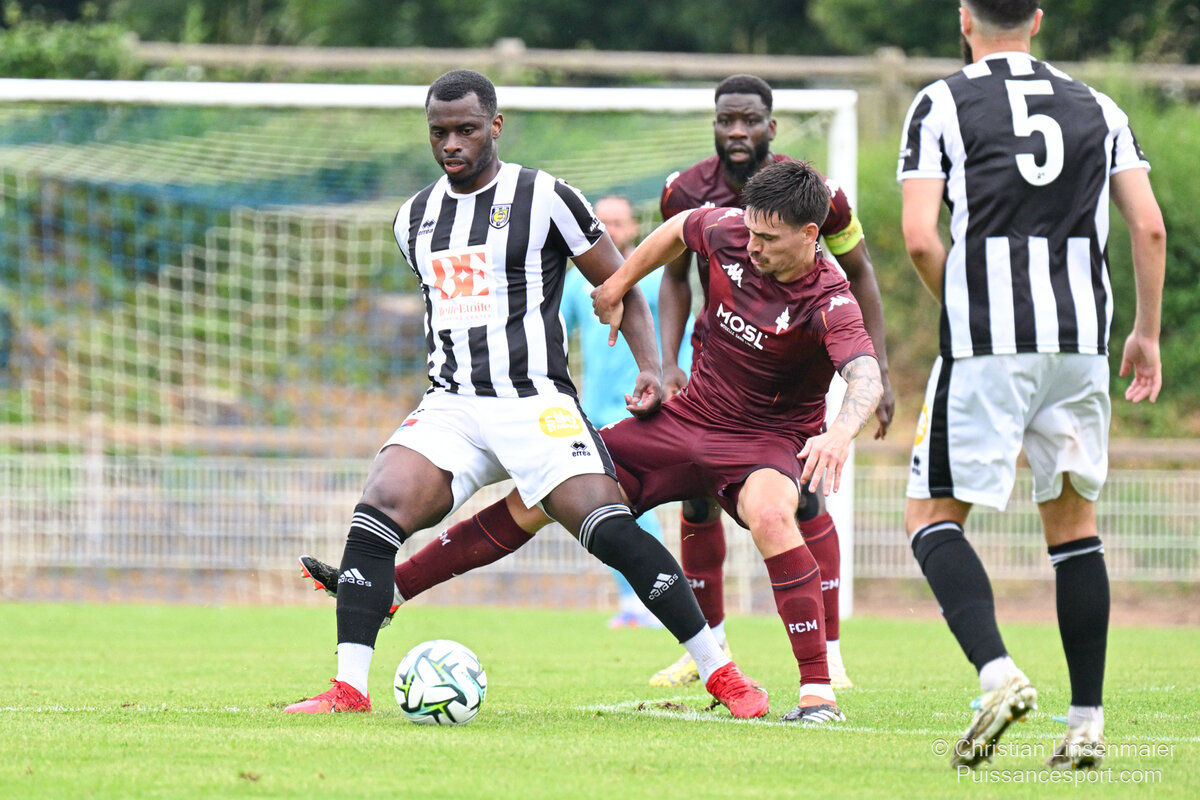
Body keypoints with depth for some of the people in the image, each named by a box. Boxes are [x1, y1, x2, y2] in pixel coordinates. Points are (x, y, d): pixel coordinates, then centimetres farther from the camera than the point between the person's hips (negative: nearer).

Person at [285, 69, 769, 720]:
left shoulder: (545, 199, -1)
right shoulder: (413, 220, 14)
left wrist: (650, 368, -6)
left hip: (535, 401, -4)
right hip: (449, 406, 4)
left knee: (609, 530, -19)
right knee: (378, 508, -20)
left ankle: (721, 673, -9)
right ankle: (348, 688, -19)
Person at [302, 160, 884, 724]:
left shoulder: (829, 304, -27)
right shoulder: (728, 234, -10)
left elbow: (866, 376, -45)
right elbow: (680, 228, 15)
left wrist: (841, 431, -64)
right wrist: (619, 284, 14)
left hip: (769, 440, -6)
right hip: (688, 417, 6)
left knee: (769, 513, -41)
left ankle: (818, 692, -35)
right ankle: (382, 592, 12)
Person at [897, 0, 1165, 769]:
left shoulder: (941, 105, 3)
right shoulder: (1097, 108, 13)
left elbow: (921, 238, -6)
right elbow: (1150, 226, 6)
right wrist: (1148, 332, 16)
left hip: (984, 344, -4)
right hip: (1080, 338, 4)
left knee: (934, 517, 4)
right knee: (1073, 519, 15)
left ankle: (998, 672, -19)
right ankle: (1088, 721, 8)